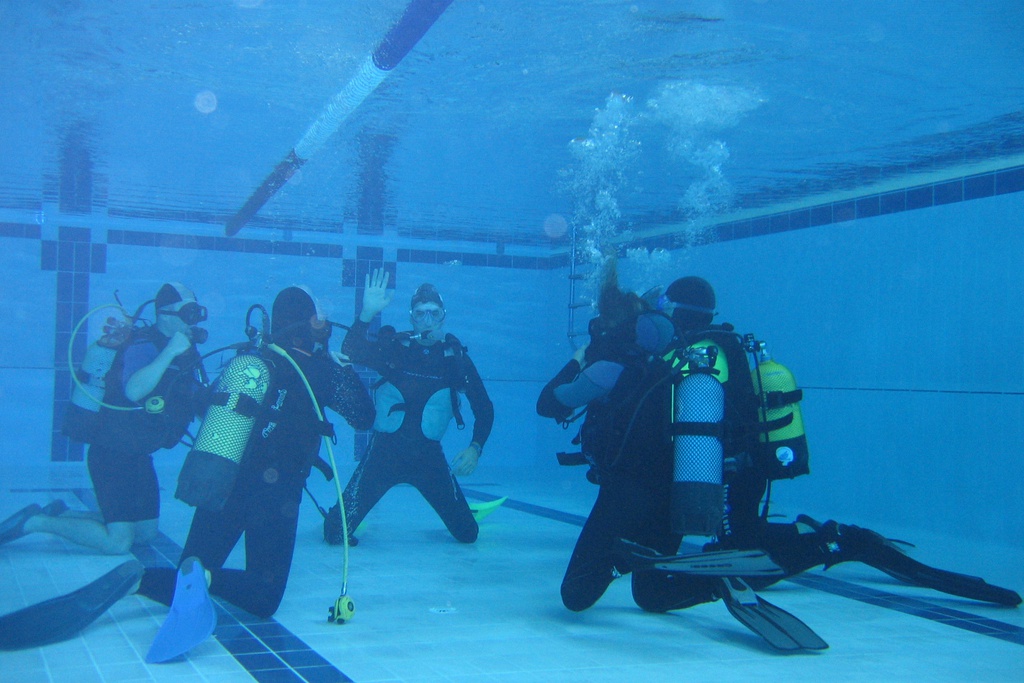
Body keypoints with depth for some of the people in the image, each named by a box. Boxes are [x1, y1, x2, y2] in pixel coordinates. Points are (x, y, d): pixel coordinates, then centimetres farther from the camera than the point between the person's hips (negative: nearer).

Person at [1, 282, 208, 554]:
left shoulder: (186, 351, 8)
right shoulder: (143, 346, -18)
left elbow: (198, 402, 18)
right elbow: (133, 390, -39)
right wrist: (169, 352, -38)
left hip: (139, 457, 9)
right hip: (112, 453, -9)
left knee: (146, 533, 16)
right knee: (118, 542, -15)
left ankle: (61, 514, 26)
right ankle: (34, 522, 0)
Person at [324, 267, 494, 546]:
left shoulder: (456, 357, 0)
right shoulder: (394, 348, -4)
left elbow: (483, 408, 4)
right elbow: (350, 352, -22)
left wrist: (475, 447, -10)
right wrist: (367, 313, -35)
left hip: (429, 456, 1)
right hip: (384, 451, -1)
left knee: (468, 533, 2)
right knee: (337, 533, -8)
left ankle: (461, 512, 37)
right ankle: (339, 519, 29)